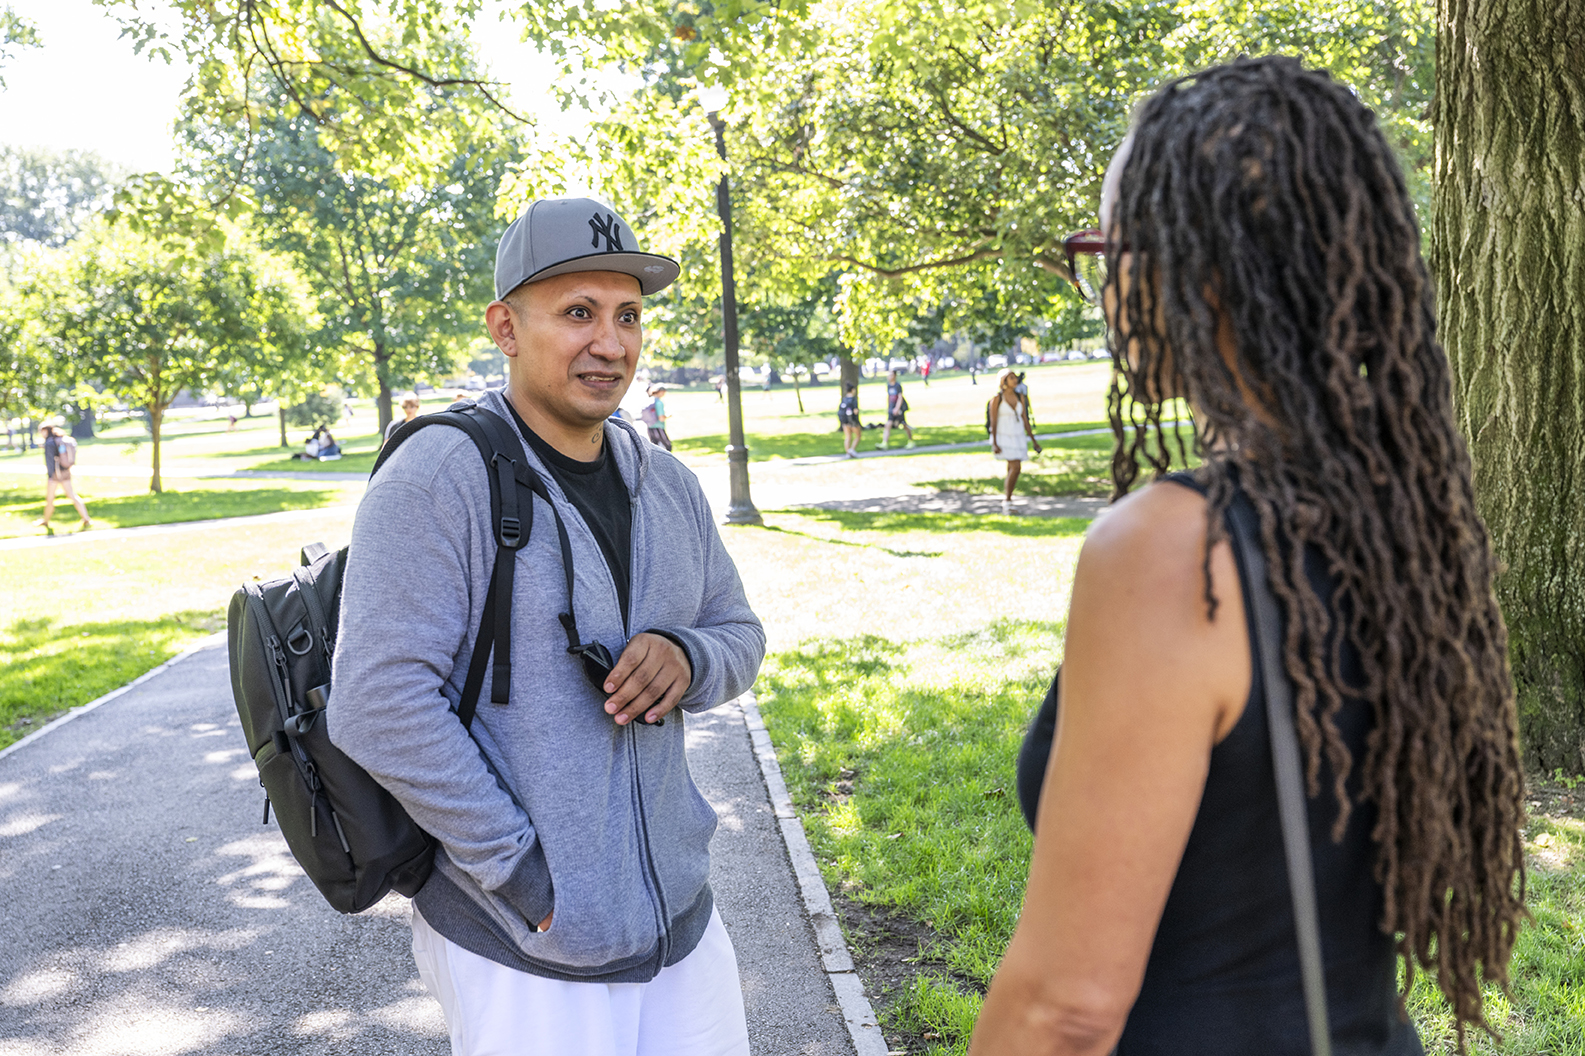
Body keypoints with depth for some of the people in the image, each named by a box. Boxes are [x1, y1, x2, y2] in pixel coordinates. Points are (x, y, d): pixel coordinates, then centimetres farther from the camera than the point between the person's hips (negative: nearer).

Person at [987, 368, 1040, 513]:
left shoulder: (1020, 397, 7)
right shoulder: (997, 399, -8)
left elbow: (1025, 420, 11)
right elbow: (993, 422, -8)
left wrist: (1033, 440, 10)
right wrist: (994, 443, -15)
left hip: (1018, 437, 6)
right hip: (1004, 437, -6)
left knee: (1012, 470, 8)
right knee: (1016, 467, -18)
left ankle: (1006, 504, 19)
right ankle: (1007, 503, -9)